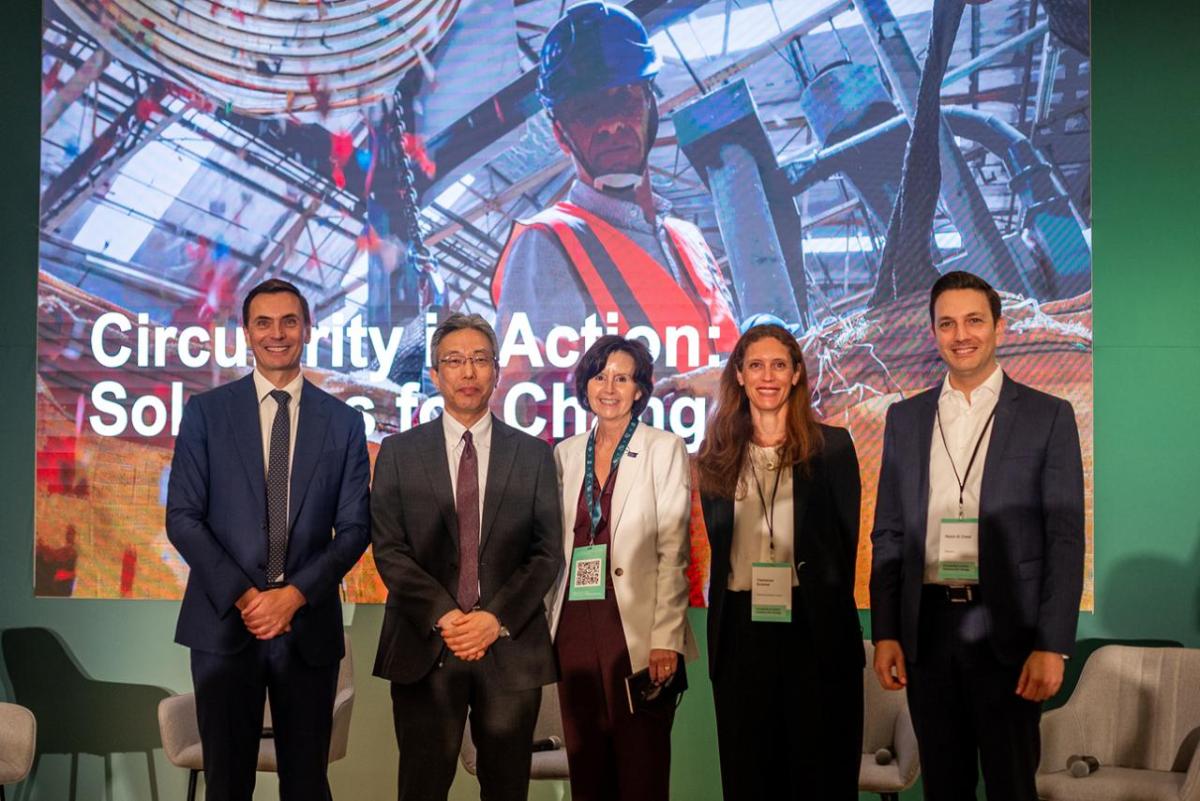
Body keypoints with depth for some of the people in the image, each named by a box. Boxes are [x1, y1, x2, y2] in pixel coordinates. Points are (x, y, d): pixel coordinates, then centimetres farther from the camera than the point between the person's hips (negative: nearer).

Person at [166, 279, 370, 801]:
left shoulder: (344, 422, 6)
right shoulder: (205, 412, 3)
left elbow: (354, 528, 2)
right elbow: (182, 518, -2)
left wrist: (294, 594, -11)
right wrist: (243, 596, -11)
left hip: (308, 624, 1)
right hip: (224, 621, 0)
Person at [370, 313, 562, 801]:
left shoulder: (533, 455, 8)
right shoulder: (398, 453, 6)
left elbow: (547, 553, 2)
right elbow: (389, 550, -1)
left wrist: (496, 619, -11)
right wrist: (445, 616, -13)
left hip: (511, 647, 1)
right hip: (425, 647, 0)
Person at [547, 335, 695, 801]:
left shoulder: (664, 449, 0)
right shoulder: (566, 454, 13)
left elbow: (673, 552, -6)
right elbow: (558, 546, 15)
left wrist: (666, 638, -14)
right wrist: (547, 625, 6)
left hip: (637, 628, -4)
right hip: (575, 627, 4)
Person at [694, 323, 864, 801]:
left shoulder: (831, 447, 1)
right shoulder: (717, 456, 8)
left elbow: (847, 541, 1)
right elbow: (717, 542, 13)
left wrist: (826, 608, -2)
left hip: (815, 626, -2)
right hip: (740, 629, 3)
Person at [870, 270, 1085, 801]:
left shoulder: (1048, 417, 0)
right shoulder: (905, 418, 10)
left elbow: (1065, 539, -4)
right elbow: (888, 533, 10)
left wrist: (1052, 646, -11)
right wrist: (885, 633, 2)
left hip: (1007, 631, -3)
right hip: (927, 630, 3)